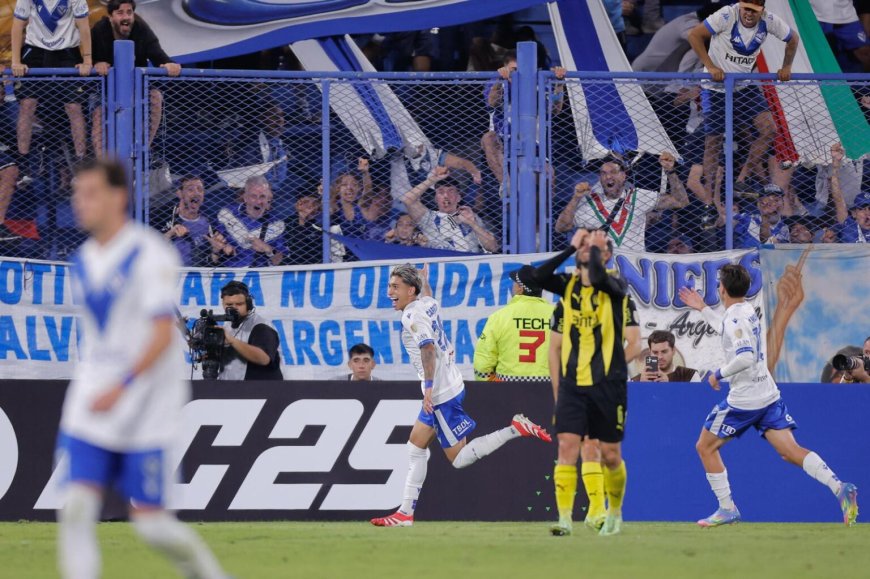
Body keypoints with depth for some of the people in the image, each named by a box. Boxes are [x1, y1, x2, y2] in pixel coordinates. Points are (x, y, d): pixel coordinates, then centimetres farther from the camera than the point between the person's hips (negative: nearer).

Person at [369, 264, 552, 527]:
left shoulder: (413, 315, -15)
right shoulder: (428, 304, 10)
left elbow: (428, 349, -29)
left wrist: (429, 386, -36)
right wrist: (424, 279, 56)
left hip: (440, 394, -10)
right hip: (451, 385, 10)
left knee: (459, 458, -6)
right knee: (416, 447, 12)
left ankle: (515, 429, -9)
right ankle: (405, 513, 13)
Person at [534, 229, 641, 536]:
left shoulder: (617, 289, -2)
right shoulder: (567, 287, 11)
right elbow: (540, 276, -5)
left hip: (607, 387, -3)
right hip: (572, 385, 3)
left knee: (610, 454, 4)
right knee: (567, 446, -9)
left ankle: (614, 511, 25)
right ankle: (564, 518, -10)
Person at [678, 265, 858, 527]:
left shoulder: (735, 317, -16)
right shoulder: (747, 310, 13)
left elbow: (745, 357, -28)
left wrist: (719, 374, -14)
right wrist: (702, 309, 40)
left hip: (744, 400, -8)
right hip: (768, 395, 8)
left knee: (705, 446, 8)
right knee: (790, 451, -1)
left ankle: (727, 509, 8)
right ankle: (839, 488, -20)